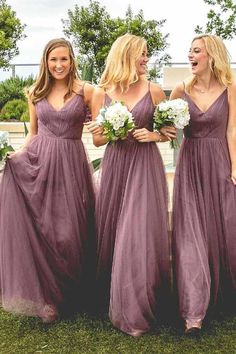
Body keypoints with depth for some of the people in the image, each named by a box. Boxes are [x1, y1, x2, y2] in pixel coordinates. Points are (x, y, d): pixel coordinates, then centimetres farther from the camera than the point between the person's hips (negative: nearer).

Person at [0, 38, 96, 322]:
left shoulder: (85, 91, 1)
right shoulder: (35, 93, 10)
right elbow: (32, 132, 16)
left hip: (70, 163, -2)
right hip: (37, 162, 2)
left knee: (68, 231, 2)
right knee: (36, 227, -1)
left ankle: (68, 296, 25)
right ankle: (45, 296, 17)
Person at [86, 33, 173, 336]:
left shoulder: (153, 90, 1)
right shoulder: (102, 93, 3)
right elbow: (97, 140, 6)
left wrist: (152, 135, -11)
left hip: (145, 166, -2)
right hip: (115, 166, 2)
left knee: (139, 232, -4)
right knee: (111, 230, 8)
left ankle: (134, 309, 11)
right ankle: (111, 296, 30)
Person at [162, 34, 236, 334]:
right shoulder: (181, 90, 3)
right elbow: (164, 123, 11)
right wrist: (164, 128, -11)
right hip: (190, 165, 1)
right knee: (191, 233, -3)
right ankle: (193, 312, 0)